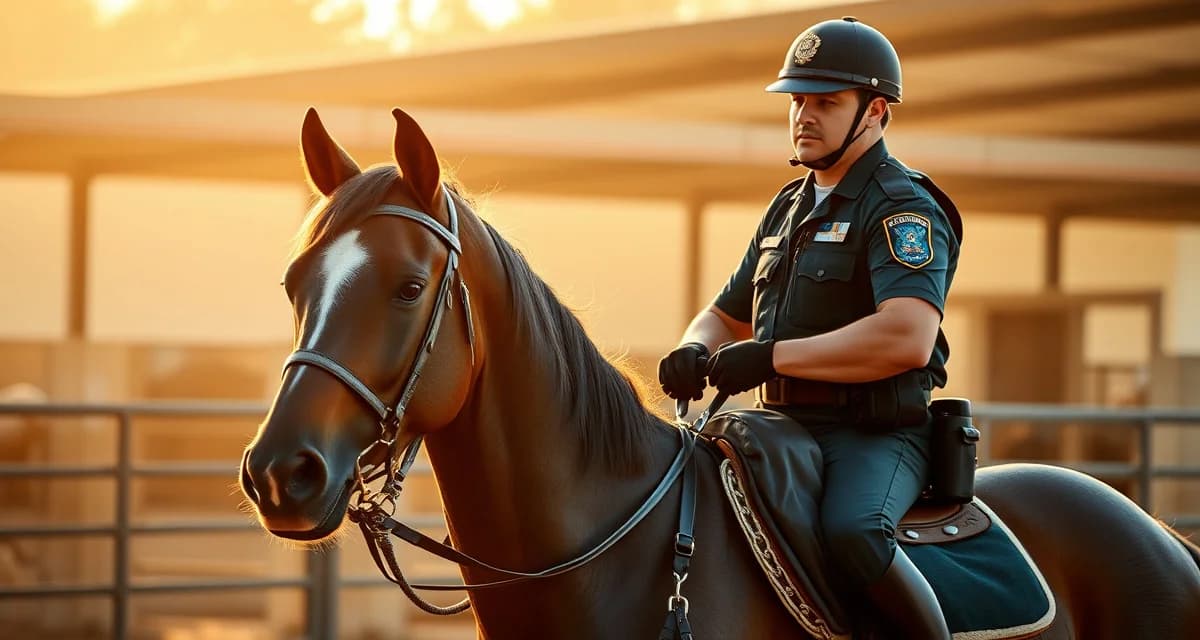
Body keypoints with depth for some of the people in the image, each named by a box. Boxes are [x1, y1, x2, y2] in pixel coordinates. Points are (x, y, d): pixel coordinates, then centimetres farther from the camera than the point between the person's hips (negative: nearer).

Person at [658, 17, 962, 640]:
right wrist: (693, 353, 1)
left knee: (851, 531, -37)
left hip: (876, 435, -9)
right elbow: (726, 316, 28)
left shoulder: (904, 209, -8)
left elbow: (907, 338, -25)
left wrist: (771, 357, -23)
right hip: (789, 431, 9)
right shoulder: (789, 207, 19)